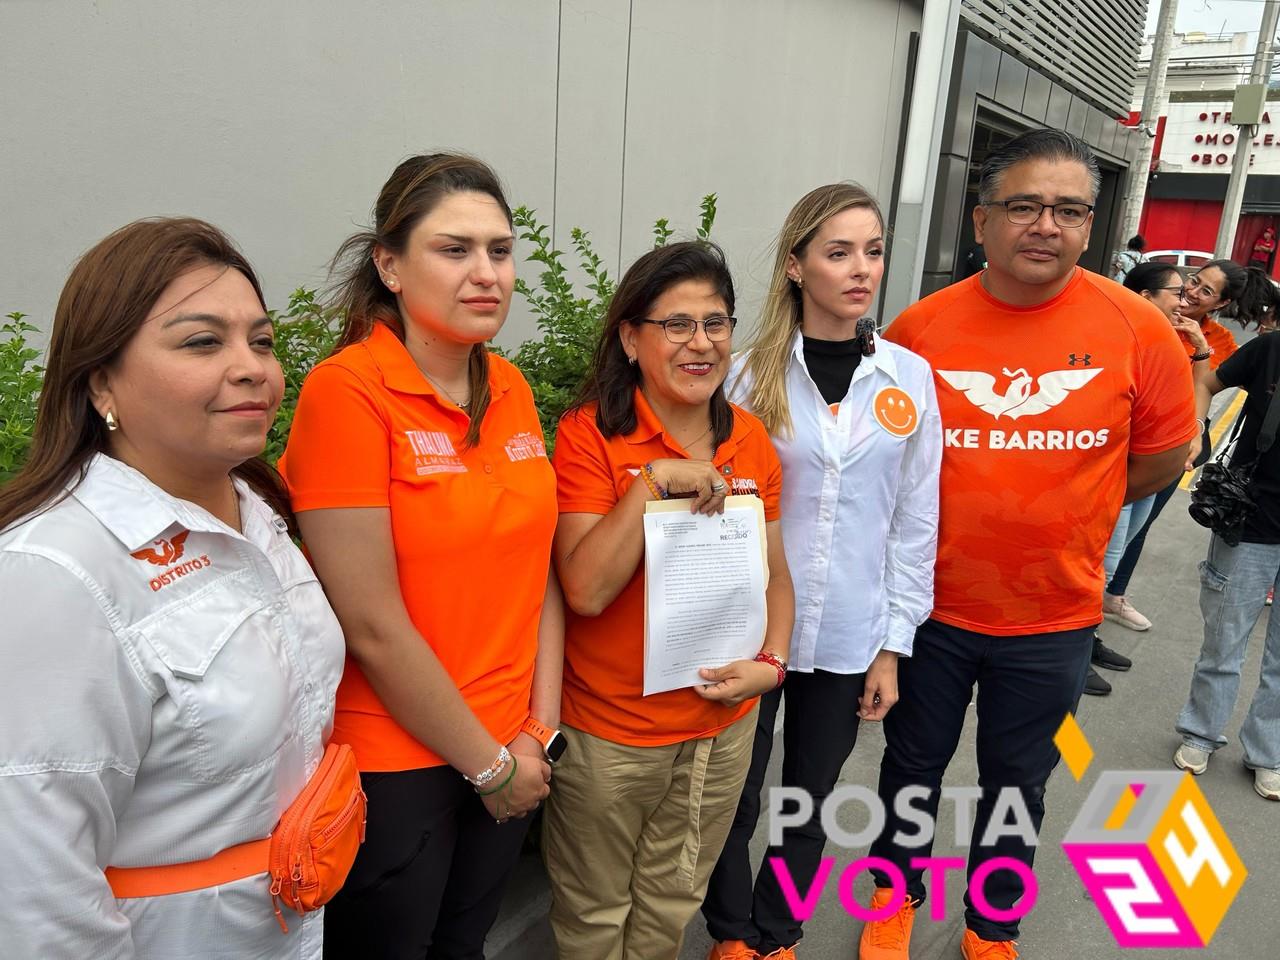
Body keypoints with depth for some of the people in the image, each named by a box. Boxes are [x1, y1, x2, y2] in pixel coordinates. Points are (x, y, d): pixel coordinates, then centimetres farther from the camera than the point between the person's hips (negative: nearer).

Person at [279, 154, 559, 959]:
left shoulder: (512, 390, 1)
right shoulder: (347, 391, -18)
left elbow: (537, 571, 4)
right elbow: (374, 627, -19)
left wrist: (539, 731, -2)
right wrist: (489, 763, -11)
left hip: (511, 752, 6)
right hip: (393, 763, -5)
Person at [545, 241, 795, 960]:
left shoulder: (751, 440, 0)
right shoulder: (591, 434, -15)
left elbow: (775, 573, 7)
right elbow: (586, 590, -23)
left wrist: (771, 662, -8)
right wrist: (655, 480, -28)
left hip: (725, 723, 4)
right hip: (611, 728, -4)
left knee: (675, 901, 24)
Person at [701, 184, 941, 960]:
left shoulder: (911, 377, -1)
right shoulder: (751, 374, -6)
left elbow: (916, 521, 2)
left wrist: (893, 643, 1)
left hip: (849, 635, 2)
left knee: (811, 799, 18)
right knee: (735, 798, 12)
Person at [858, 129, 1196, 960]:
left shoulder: (1138, 329, -11)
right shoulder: (921, 328, -11)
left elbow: (1163, 457, 3)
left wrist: (1056, 511, 2)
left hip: (1054, 620, 0)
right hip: (931, 605, 0)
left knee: (1017, 782, 20)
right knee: (914, 764, 19)